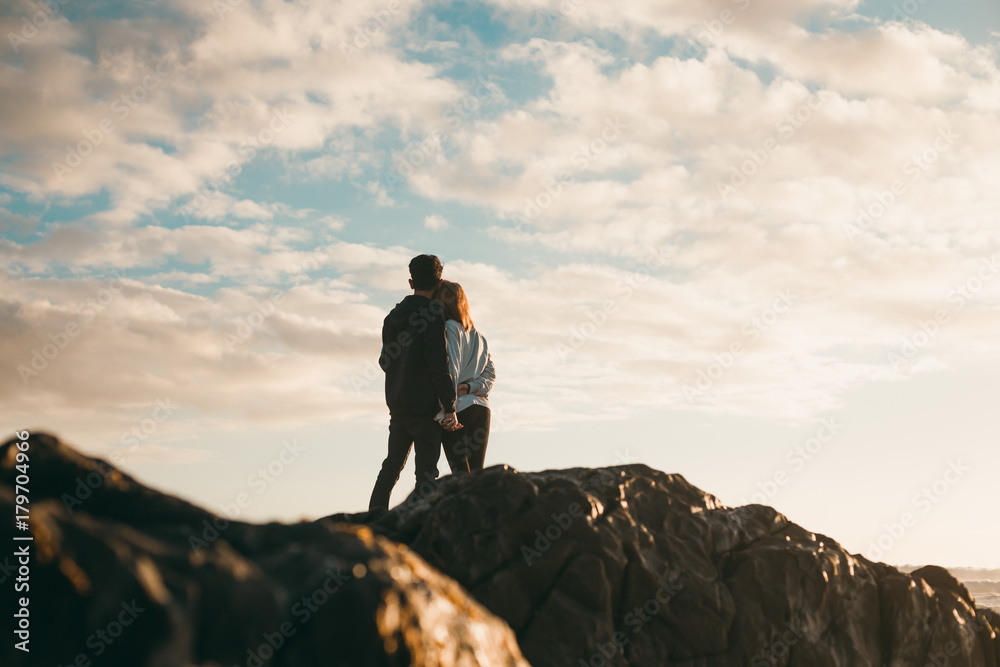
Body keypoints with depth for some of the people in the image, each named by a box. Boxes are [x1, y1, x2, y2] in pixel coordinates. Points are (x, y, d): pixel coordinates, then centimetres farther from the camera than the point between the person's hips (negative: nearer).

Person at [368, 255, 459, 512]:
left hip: (397, 404, 7)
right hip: (424, 406, -7)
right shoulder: (432, 317, -12)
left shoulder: (392, 317, 12)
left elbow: (384, 360, 19)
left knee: (391, 466, 17)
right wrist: (450, 408, -15)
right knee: (426, 470, -6)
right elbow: (439, 365, -17)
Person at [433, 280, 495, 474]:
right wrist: (470, 387, 2)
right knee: (476, 472, 5)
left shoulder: (449, 328, -6)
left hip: (459, 408, -8)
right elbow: (491, 374, 17)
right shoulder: (478, 335, 19)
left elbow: (450, 370, -14)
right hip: (481, 408, 8)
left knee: (461, 473, -10)